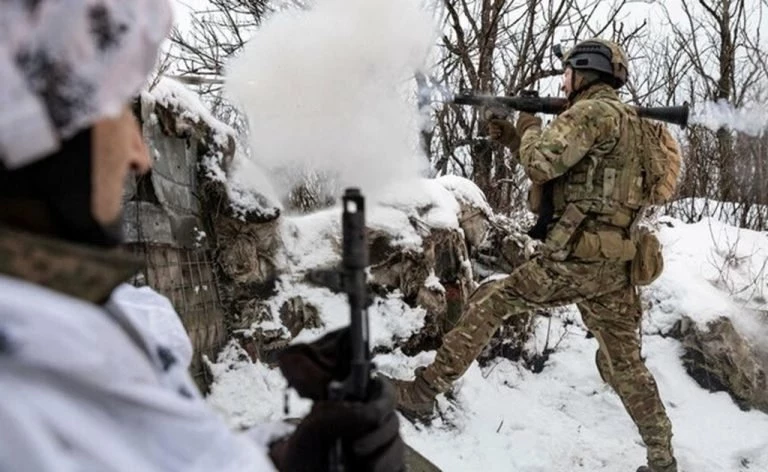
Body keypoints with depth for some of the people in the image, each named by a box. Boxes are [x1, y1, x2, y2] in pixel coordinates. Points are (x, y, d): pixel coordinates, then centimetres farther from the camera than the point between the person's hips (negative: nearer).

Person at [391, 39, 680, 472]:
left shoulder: (592, 111, -8)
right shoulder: (626, 119, 22)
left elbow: (542, 164, -19)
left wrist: (531, 130, 3)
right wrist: (514, 140, 19)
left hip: (576, 258, -9)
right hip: (617, 264, 9)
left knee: (489, 303, 4)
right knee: (626, 367, 17)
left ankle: (425, 392, 8)